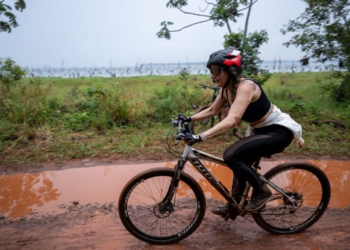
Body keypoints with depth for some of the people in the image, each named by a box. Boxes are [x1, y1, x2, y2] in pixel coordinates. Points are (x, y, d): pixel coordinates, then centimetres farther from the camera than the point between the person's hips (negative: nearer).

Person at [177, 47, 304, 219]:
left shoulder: (246, 86, -29)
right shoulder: (226, 89, -2)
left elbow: (231, 121, -41)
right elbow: (212, 111, 10)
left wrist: (200, 137, -46)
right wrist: (189, 119, 0)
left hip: (279, 130, -9)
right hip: (260, 130, 9)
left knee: (231, 155, -22)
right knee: (240, 162, 16)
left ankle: (262, 192, -2)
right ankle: (232, 208, 33)